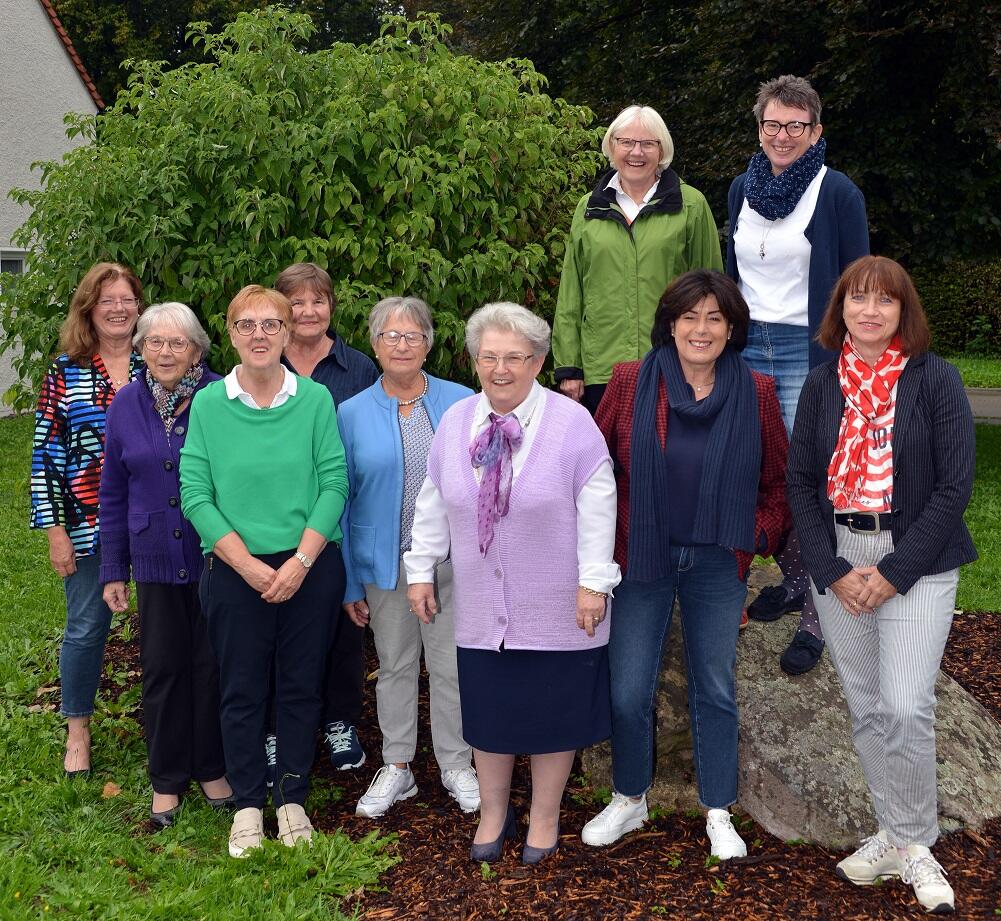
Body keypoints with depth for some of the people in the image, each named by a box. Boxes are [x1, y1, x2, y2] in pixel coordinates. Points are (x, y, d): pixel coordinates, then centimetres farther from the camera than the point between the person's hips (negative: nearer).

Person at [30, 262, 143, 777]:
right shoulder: (66, 372, 0)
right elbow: (45, 452, -1)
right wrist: (55, 529, -5)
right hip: (89, 526, -1)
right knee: (86, 628, 8)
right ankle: (77, 731, 25)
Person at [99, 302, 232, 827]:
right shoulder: (126, 405, 2)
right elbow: (113, 495, 7)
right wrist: (113, 570, 7)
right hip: (155, 561, 2)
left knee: (212, 665, 8)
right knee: (162, 668, 9)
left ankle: (212, 768, 26)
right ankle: (167, 778, 23)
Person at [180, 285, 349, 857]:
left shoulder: (315, 399, -2)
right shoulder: (209, 403, -2)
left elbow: (335, 483, -5)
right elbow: (195, 494, -5)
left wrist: (301, 561, -14)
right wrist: (247, 564, -13)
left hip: (311, 568, 0)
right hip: (235, 570, 0)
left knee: (301, 686, 10)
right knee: (242, 690, 8)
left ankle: (292, 799, 26)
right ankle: (248, 804, 24)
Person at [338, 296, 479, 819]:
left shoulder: (462, 404, -1)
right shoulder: (352, 414, 0)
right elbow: (341, 498, 3)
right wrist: (348, 581, 1)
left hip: (451, 559, -1)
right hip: (385, 560, 1)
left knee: (451, 665, 7)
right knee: (395, 666, 13)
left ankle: (456, 766, 25)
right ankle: (396, 768, 27)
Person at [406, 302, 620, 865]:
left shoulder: (572, 423, -10)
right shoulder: (454, 424, 3)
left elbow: (597, 510, -11)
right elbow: (433, 506, 10)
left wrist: (594, 583, -13)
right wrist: (422, 571, 10)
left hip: (556, 609, -3)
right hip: (481, 608, 3)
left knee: (552, 714, 9)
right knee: (488, 713, 13)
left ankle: (545, 819, 27)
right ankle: (493, 813, 32)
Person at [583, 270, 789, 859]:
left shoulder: (756, 393, -2)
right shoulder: (630, 383, -5)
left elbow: (777, 483, 7)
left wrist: (756, 537, -5)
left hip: (717, 566, 1)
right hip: (643, 560, 0)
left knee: (716, 691, 11)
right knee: (628, 693, 5)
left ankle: (719, 814, 27)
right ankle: (630, 801, 28)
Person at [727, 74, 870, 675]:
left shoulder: (837, 193, -5)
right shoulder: (742, 189, 10)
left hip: (809, 351, -5)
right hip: (748, 346, 5)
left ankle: (817, 616, 3)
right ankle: (792, 579, 26)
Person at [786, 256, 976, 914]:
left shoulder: (935, 379, -5)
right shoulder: (822, 384, 5)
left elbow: (955, 485, -8)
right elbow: (801, 481, 5)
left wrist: (894, 573, -12)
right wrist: (833, 572, -7)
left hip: (916, 561, -3)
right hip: (838, 559, 4)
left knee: (906, 709, -12)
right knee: (866, 708, 10)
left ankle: (916, 844, 8)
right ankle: (893, 837, 25)